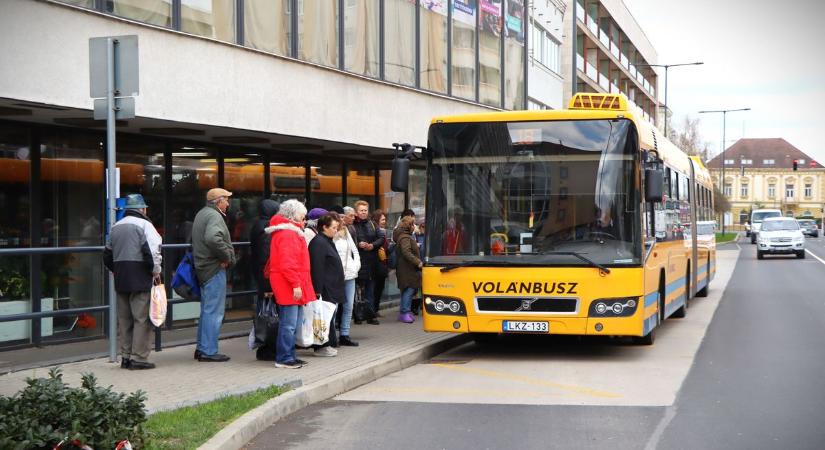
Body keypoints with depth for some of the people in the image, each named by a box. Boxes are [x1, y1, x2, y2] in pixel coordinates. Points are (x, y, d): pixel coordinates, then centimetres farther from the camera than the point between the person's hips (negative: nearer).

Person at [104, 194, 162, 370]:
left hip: (120, 280, 7)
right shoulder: (144, 224, -8)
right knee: (142, 319, -4)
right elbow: (152, 251, -18)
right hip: (140, 279, -7)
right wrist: (156, 272, -6)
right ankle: (139, 358, -6)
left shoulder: (116, 227, 16)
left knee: (124, 319, 12)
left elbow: (108, 256, 19)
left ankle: (125, 356, 15)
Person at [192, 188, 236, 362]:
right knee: (214, 311, -6)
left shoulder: (201, 214, 18)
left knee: (206, 310, 17)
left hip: (203, 268, 10)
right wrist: (227, 256, -20)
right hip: (215, 269, -10)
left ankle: (201, 348, 22)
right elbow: (213, 238, -33)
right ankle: (209, 351, -4)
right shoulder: (214, 216, -14)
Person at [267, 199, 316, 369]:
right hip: (288, 285, -11)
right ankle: (284, 358, -4)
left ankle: (289, 356, 20)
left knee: (295, 323, 14)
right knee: (289, 323, -8)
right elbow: (287, 263, -21)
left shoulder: (292, 232, 20)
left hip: (294, 285, 11)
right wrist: (296, 284, -22)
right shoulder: (287, 234, -14)